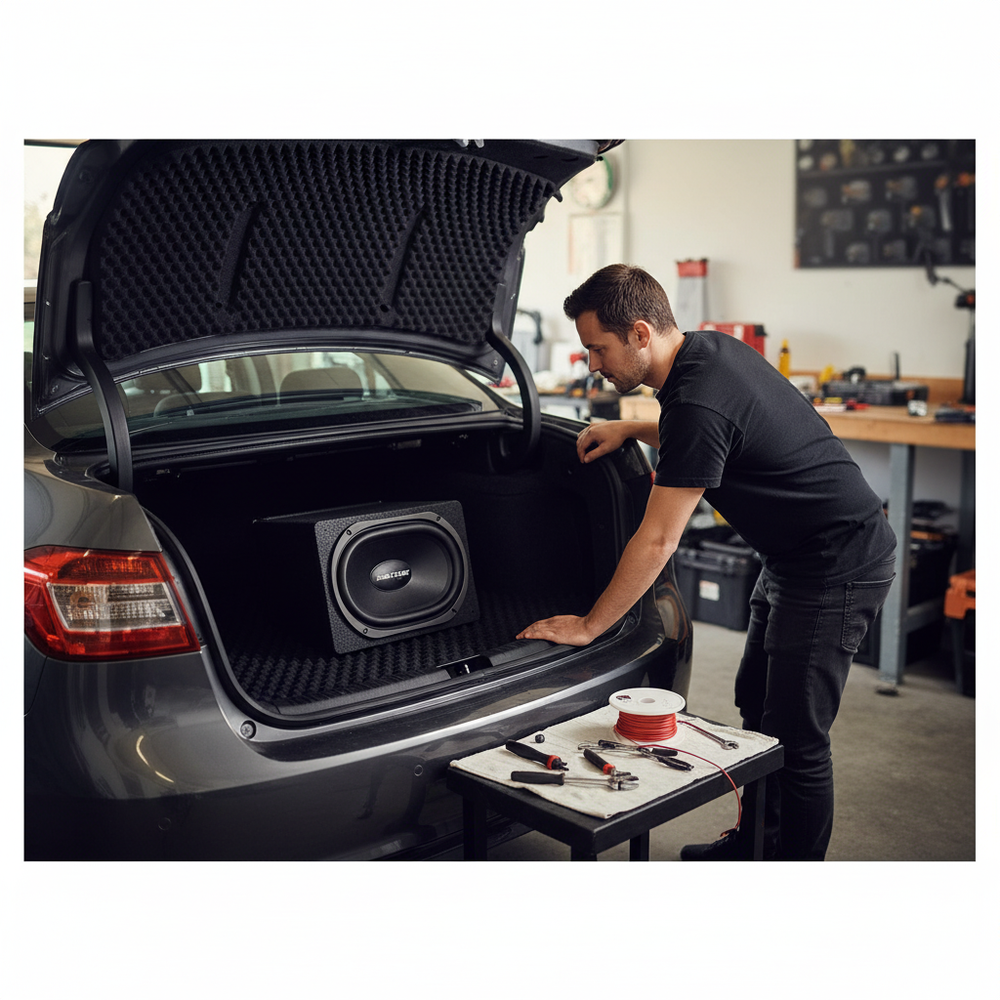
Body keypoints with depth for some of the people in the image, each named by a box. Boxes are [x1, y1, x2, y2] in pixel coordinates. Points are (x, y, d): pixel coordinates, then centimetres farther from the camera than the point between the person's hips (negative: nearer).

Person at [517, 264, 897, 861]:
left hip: (838, 569, -10)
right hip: (794, 558, 11)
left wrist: (589, 626, -13)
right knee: (757, 705, 19)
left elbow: (657, 543, -23)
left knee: (797, 738, -2)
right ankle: (753, 843, 37)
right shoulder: (709, 347, 2)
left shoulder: (698, 402, -28)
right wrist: (631, 429, 7)